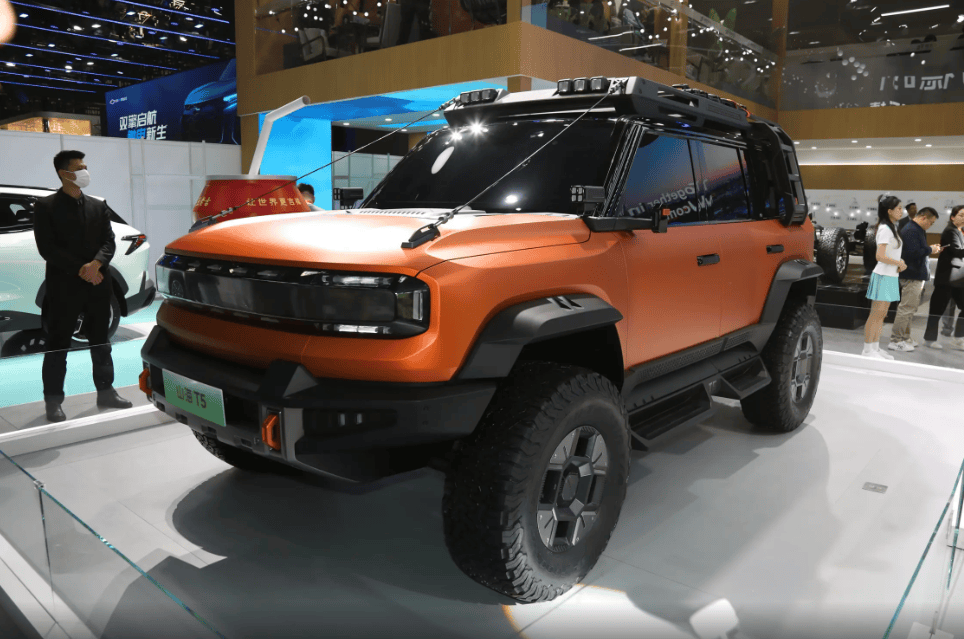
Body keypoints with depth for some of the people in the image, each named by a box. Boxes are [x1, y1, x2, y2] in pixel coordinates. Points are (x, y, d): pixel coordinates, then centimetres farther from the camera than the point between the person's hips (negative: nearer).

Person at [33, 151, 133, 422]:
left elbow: (109, 241, 5)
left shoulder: (99, 206, 12)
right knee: (58, 345, 2)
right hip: (63, 285, -4)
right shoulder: (45, 206, -2)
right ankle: (53, 401, 10)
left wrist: (96, 264, -14)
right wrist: (80, 270, -16)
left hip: (98, 285, 4)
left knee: (100, 342, 11)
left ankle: (106, 392, 21)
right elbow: (47, 247, -9)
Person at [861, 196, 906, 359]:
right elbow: (880, 256, -22)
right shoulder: (885, 229, -14)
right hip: (883, 276, -9)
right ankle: (867, 350, -2)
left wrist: (900, 263, 2)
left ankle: (876, 348, 16)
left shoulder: (892, 228, 14)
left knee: (882, 315, 11)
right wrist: (900, 263, -10)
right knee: (876, 314, -6)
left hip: (891, 276, 9)